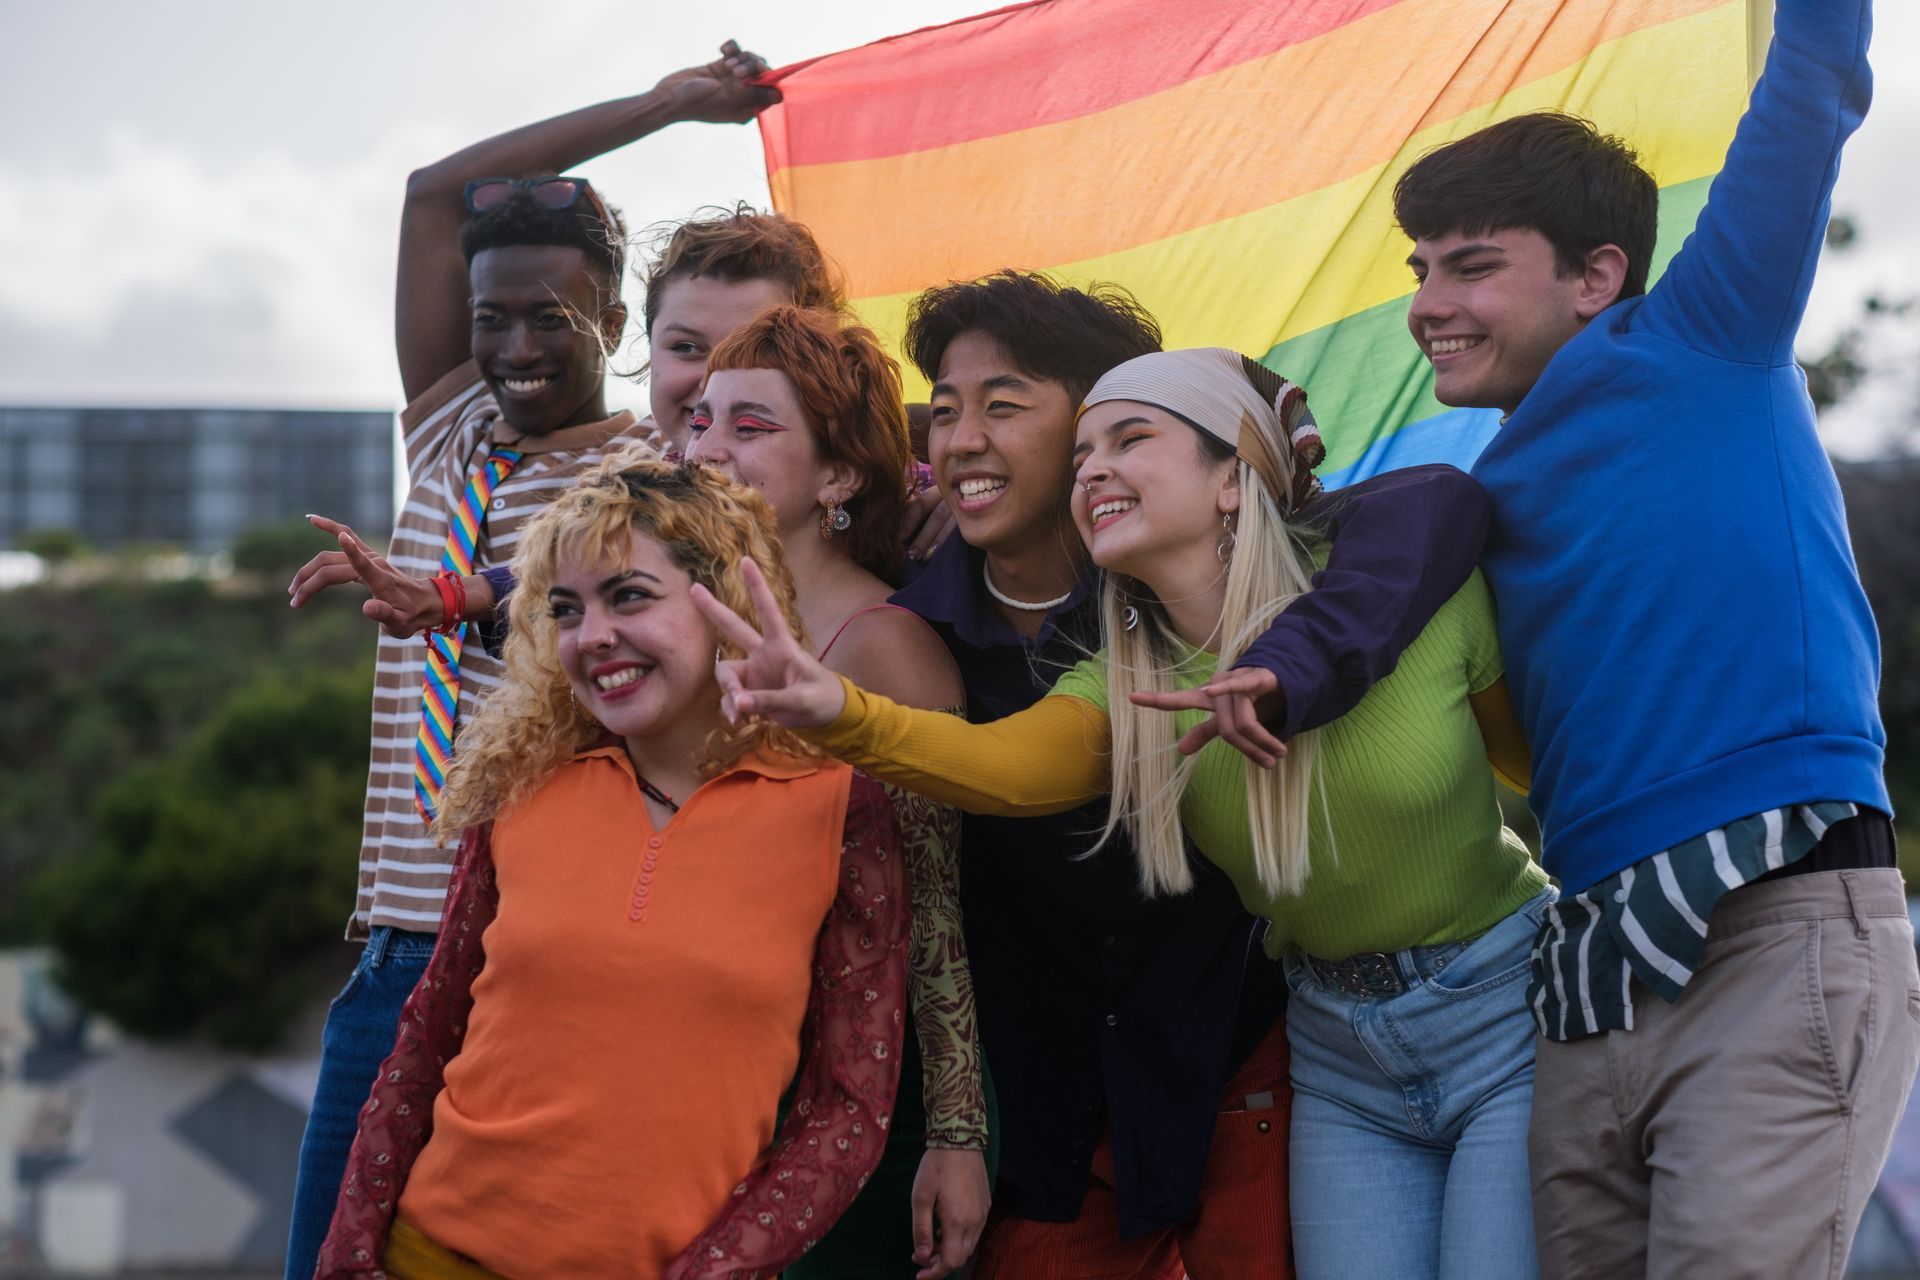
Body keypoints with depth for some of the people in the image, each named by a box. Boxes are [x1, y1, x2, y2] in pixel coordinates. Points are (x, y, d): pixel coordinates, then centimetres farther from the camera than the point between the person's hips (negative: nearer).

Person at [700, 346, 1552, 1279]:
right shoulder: (1128, 689, -6)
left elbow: (1547, 759, 0)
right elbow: (1006, 765, -28)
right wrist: (841, 712, -46)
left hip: (1503, 1008, -3)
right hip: (1342, 1056, 4)